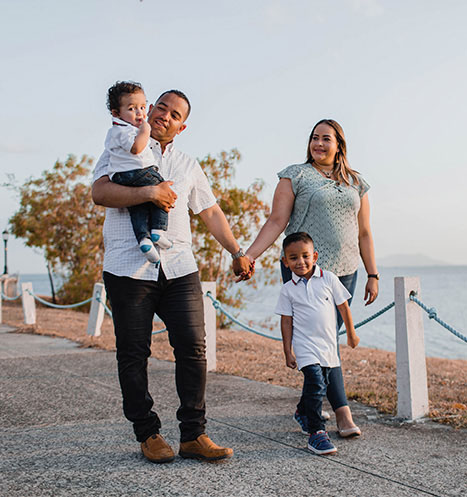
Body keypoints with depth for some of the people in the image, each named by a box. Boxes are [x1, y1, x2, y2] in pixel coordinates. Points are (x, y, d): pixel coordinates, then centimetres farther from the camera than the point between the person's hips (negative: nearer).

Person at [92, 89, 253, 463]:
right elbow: (100, 192, -7)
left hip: (179, 269, 3)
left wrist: (237, 252, 15)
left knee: (193, 348, -4)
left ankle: (193, 435, 5)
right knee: (133, 354, 2)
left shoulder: (188, 166, 22)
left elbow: (211, 212, 22)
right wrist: (149, 193, -16)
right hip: (129, 268, -3)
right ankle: (148, 434, 14)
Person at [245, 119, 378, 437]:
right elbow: (277, 222, -3)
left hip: (344, 272, 4)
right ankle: (343, 412, -3)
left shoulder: (356, 183, 16)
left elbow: (364, 233, 17)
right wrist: (249, 255, -15)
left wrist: (373, 275, 12)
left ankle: (305, 409, 19)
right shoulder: (296, 176, 4)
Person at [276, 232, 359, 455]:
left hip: (328, 344, 3)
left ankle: (306, 413, 40)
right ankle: (316, 433, -13)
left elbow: (343, 306, 9)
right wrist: (288, 352, -2)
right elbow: (286, 321, 0)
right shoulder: (288, 290, -3)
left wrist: (351, 334, 16)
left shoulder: (329, 279, -1)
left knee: (320, 384, 15)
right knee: (315, 383, -17)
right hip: (305, 346, -3)